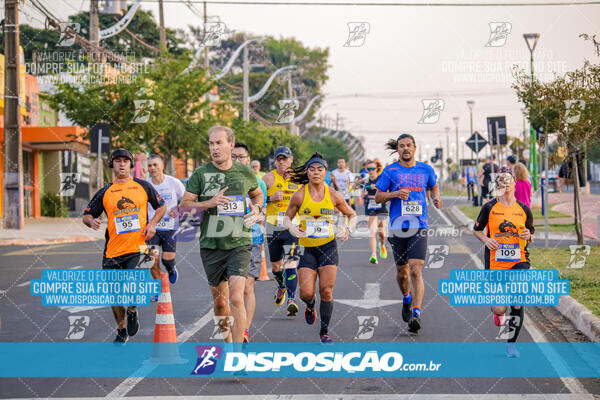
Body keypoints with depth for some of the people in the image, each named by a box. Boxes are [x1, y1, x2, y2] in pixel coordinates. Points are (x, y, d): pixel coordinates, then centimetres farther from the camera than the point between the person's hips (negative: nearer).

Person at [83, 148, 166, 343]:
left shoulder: (143, 186, 7)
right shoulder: (105, 192, 7)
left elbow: (161, 206, 18)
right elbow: (87, 215, 10)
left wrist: (152, 223, 1)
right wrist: (92, 221, -13)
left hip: (138, 248, -2)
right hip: (113, 250, 2)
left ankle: (132, 312, 16)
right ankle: (122, 331, 28)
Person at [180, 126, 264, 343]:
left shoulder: (245, 172, 5)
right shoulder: (200, 174, 0)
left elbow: (257, 194, 24)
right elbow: (184, 205, 0)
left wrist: (256, 209, 3)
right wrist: (209, 203, -16)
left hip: (239, 244, -1)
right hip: (211, 244, 1)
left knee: (236, 298, -15)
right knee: (220, 300, 10)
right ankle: (226, 344, 31)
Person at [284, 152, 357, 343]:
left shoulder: (333, 195, 0)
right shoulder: (299, 195, -4)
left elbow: (352, 215, 12)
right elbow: (287, 217, 6)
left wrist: (348, 229, -7)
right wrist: (292, 227, -15)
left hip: (328, 247, 1)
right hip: (306, 248, 0)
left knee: (326, 291, -5)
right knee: (306, 293, -9)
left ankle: (324, 332, 10)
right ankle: (310, 306, 30)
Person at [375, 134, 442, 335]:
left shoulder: (426, 169, 7)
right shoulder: (390, 171, 3)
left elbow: (434, 187, 25)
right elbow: (378, 197, 6)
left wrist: (436, 198, 3)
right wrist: (394, 194, -12)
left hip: (419, 227, -1)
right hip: (398, 226, 1)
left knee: (416, 270, -15)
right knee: (402, 272, 11)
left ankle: (416, 314, -19)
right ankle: (406, 299, 42)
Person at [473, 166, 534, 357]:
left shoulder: (524, 209, 7)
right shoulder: (489, 207, 1)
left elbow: (531, 236, 16)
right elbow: (476, 229, 11)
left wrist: (528, 237, -7)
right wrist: (486, 239, -9)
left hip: (519, 261, 1)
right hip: (495, 262, -1)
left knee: (517, 304, -11)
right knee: (499, 309, -5)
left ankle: (511, 343, 7)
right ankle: (498, 312, 35)